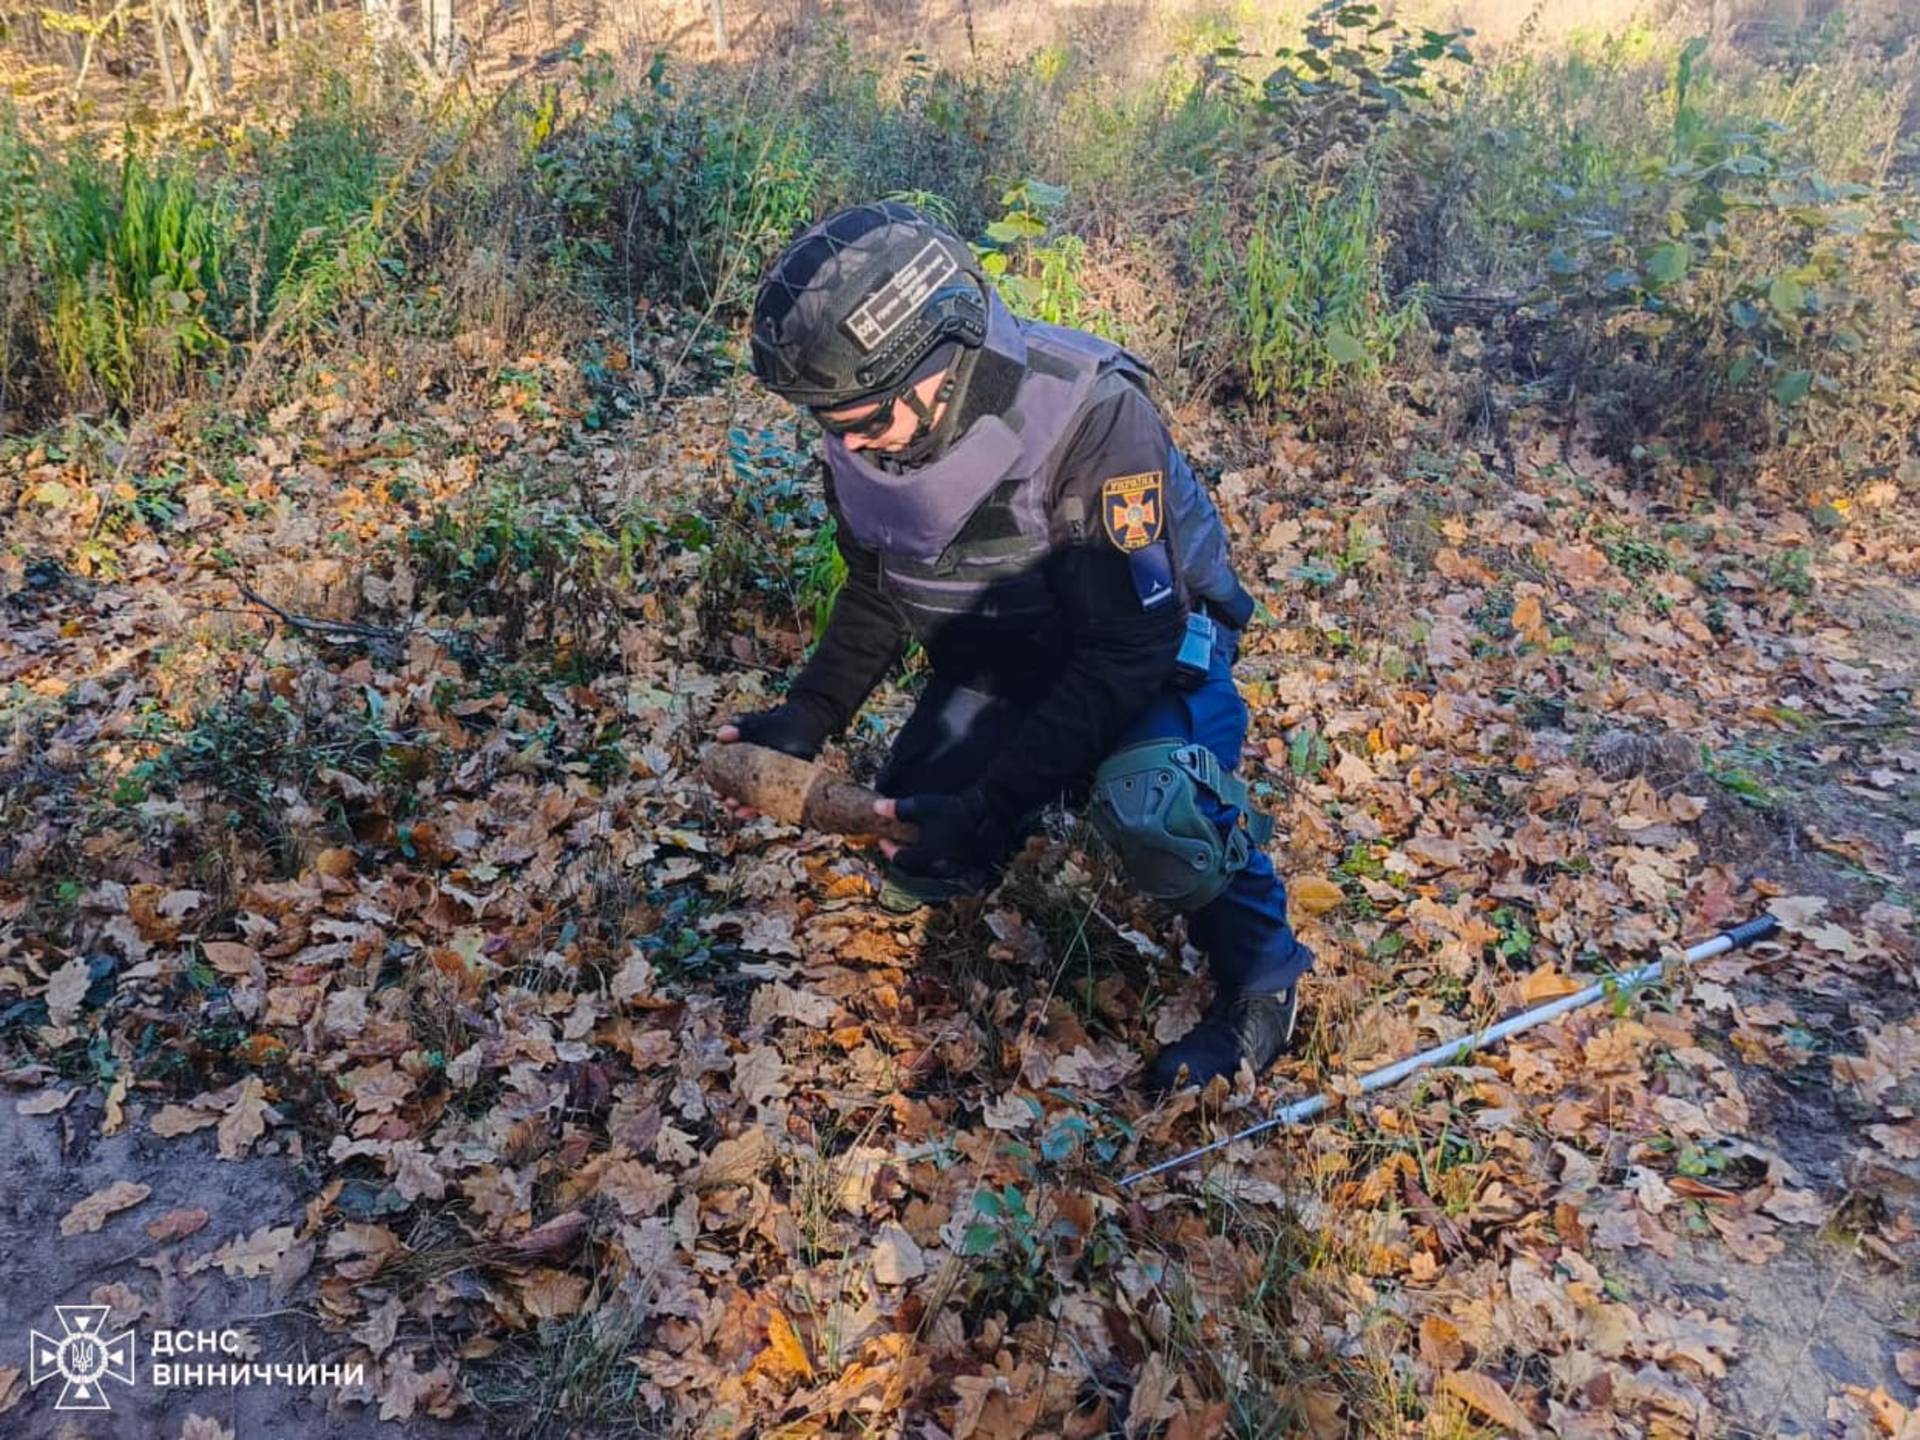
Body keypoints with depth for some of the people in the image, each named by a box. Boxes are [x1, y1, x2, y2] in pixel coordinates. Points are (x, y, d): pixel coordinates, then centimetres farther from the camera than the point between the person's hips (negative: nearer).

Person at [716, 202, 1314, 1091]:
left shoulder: (1091, 414, -34)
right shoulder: (862, 432, -15)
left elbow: (1132, 643, -32)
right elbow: (876, 594, 2)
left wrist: (992, 803, -37)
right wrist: (809, 715, -14)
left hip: (1147, 647, -6)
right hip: (998, 660, 6)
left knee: (1148, 800, -37)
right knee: (912, 877, -1)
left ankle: (1261, 978, -8)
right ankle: (1061, 789, 28)